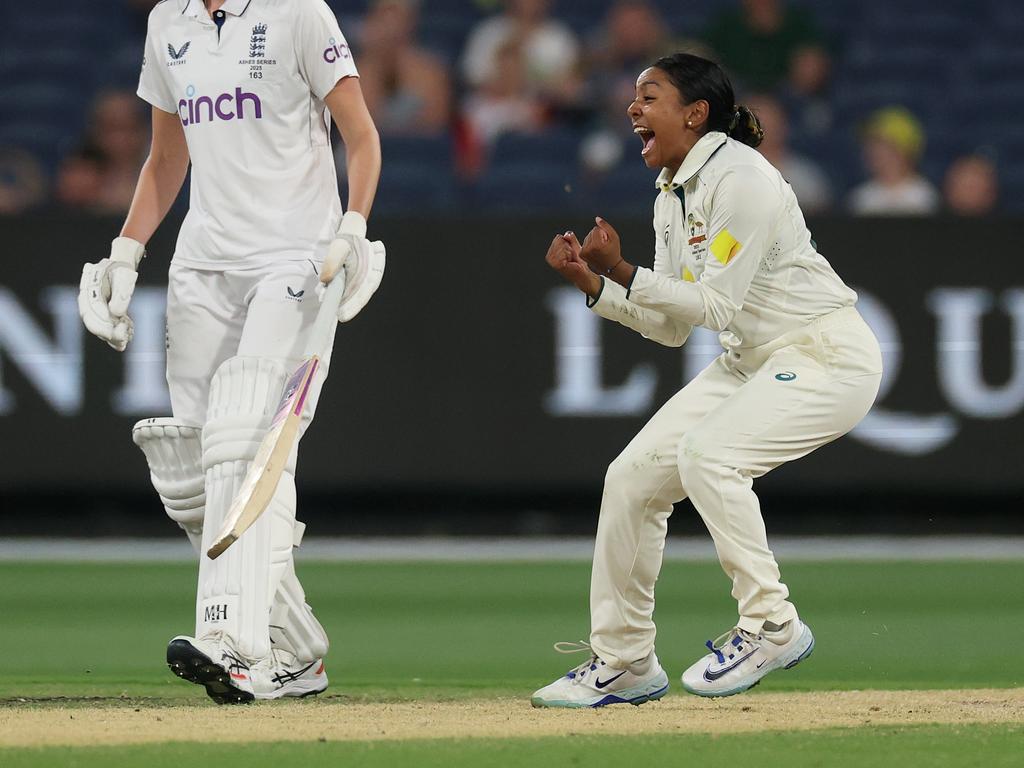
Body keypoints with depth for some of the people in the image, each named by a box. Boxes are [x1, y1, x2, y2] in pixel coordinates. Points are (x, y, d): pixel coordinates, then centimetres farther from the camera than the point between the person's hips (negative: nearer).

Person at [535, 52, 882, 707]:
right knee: (632, 476, 2)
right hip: (750, 362, 9)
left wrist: (622, 272, -25)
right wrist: (591, 282, 0)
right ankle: (625, 661, 13)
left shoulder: (741, 177, -19)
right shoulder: (672, 199, 9)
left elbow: (714, 305, -22)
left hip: (829, 357, -9)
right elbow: (671, 327, 10)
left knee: (707, 453, -30)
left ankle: (772, 625, -18)